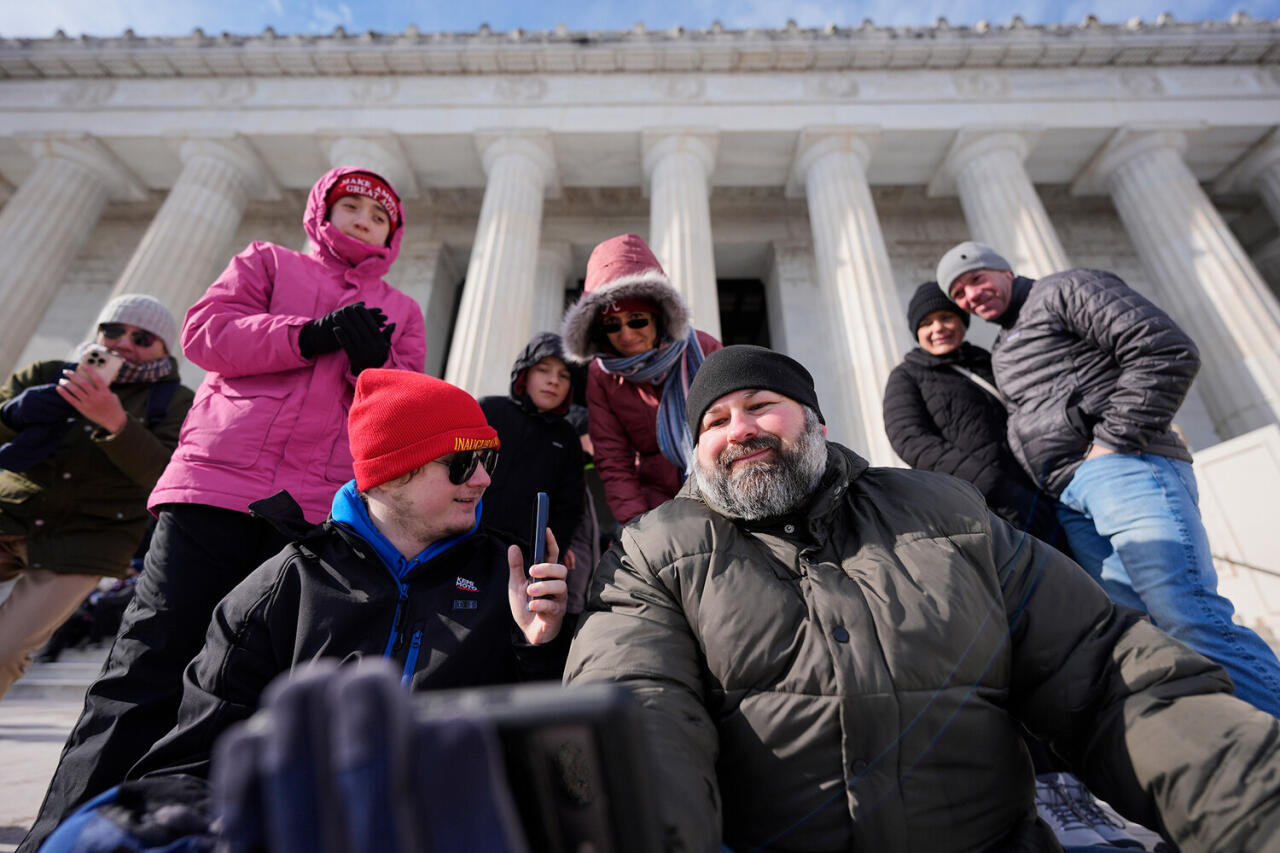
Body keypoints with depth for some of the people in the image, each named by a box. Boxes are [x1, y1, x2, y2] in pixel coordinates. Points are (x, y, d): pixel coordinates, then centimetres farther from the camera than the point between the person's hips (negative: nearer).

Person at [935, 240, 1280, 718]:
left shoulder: (1064, 291, 6)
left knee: (1185, 616, -15)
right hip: (1070, 501, 7)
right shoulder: (1001, 353, 28)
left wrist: (1111, 441, -13)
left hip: (1124, 468, -7)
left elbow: (1168, 352, -6)